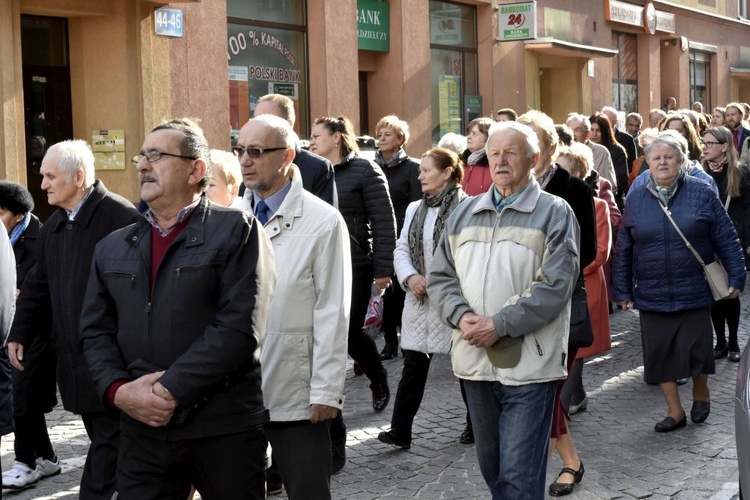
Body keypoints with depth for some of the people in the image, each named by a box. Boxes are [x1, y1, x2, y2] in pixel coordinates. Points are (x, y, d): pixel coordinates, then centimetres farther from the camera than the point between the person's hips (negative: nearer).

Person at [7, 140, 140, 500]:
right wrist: (20, 334, 10)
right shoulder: (53, 226, 13)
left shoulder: (120, 217, -14)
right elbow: (38, 286, 19)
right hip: (73, 358, 8)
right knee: (103, 441, 15)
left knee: (108, 442, -1)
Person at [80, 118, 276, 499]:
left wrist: (168, 390, -15)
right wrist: (119, 390, -8)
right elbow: (95, 332, 11)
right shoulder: (112, 248, 14)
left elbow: (239, 327, -13)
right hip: (142, 429, 4)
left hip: (225, 428, -4)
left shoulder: (236, 230, -3)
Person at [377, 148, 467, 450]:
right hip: (419, 300, 6)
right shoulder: (415, 209, 14)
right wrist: (410, 277, -6)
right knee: (414, 364, 4)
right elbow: (401, 249, 12)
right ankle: (400, 431, 4)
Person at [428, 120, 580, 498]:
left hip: (528, 364, -5)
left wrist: (500, 325, -18)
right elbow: (440, 277, 9)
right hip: (475, 360, 6)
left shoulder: (554, 212, -3)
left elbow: (555, 286, -13)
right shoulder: (464, 213, 12)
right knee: (490, 465, 19)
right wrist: (462, 317, -10)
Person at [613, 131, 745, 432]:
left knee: (697, 349, 2)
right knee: (659, 353, 6)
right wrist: (622, 290, 7)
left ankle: (701, 394, 33)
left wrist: (736, 277, -3)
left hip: (695, 291, -2)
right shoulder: (635, 200, 4)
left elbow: (726, 239, 0)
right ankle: (675, 412, 21)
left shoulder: (701, 194, -3)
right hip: (652, 294, 2)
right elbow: (623, 250, 8)